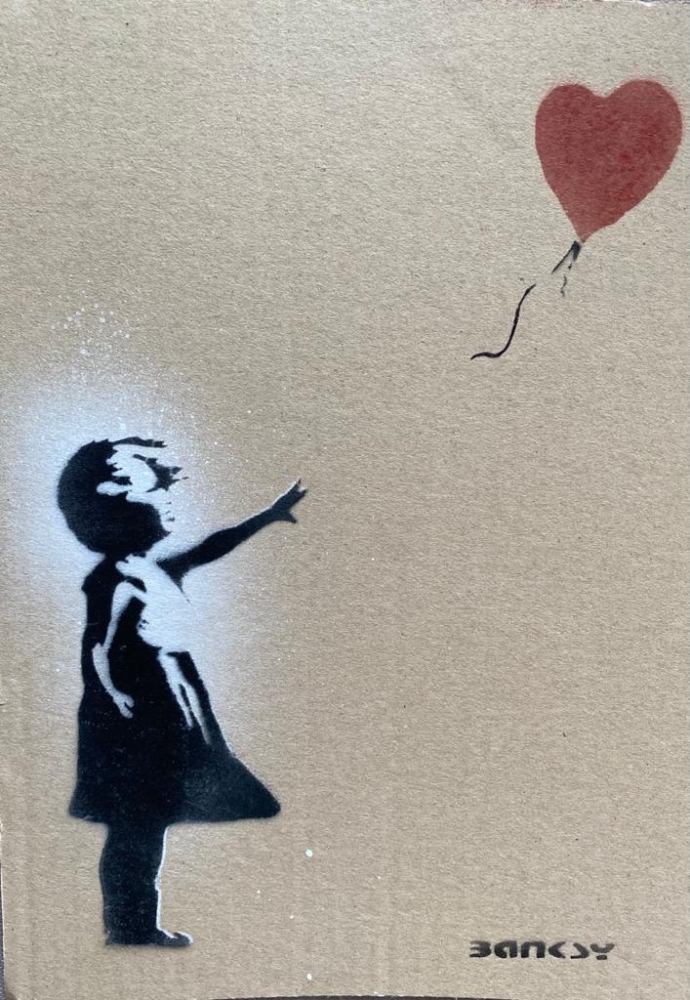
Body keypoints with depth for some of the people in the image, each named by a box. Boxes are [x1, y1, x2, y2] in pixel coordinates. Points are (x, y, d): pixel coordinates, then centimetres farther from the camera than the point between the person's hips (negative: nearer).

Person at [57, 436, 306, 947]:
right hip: (133, 727, -9)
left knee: (149, 827, 16)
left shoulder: (157, 571, 8)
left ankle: (143, 926, 29)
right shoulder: (113, 581, -17)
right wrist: (123, 713, -16)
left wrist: (269, 515, 19)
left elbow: (211, 548, 17)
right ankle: (126, 929, 18)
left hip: (165, 719, 9)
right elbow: (98, 655, -18)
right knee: (134, 831, 3)